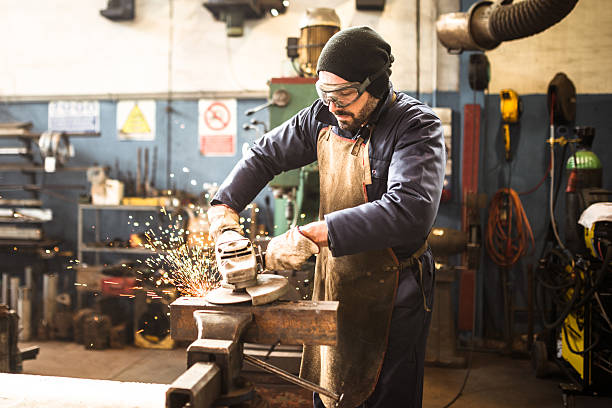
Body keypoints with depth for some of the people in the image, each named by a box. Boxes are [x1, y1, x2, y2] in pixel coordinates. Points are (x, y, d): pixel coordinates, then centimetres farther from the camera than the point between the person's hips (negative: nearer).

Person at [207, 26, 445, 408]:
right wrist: (225, 207, -3)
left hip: (392, 294, -5)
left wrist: (311, 235, -37)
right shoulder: (323, 118, 0)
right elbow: (265, 155, 12)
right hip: (333, 282, 6)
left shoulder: (417, 127, -19)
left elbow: (410, 212, -34)